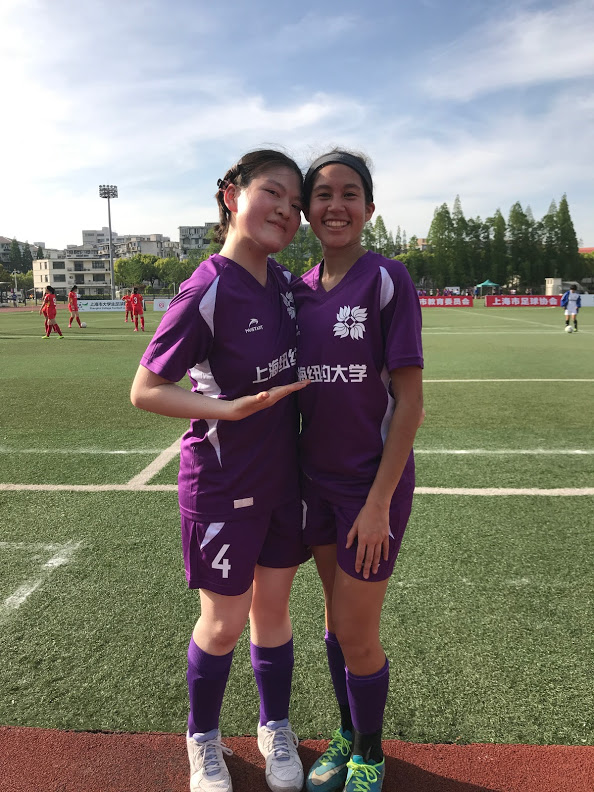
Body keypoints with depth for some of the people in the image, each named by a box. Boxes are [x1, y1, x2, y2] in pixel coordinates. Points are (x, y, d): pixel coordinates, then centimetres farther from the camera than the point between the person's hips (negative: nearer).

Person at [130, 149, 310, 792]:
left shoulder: (284, 281, 2)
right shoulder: (206, 292, -20)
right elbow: (144, 390, -16)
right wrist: (230, 409, -27)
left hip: (284, 474, 6)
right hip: (222, 481, -6)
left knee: (272, 605, 19)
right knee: (224, 623, 10)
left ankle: (274, 728, 42)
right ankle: (203, 739, 39)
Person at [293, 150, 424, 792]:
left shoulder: (387, 280, -12)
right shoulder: (300, 289, 5)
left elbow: (409, 401, -14)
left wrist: (379, 502, -16)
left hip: (373, 483, -5)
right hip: (316, 479, 5)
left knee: (355, 633, 5)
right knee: (336, 614, 19)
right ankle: (346, 735, 43)